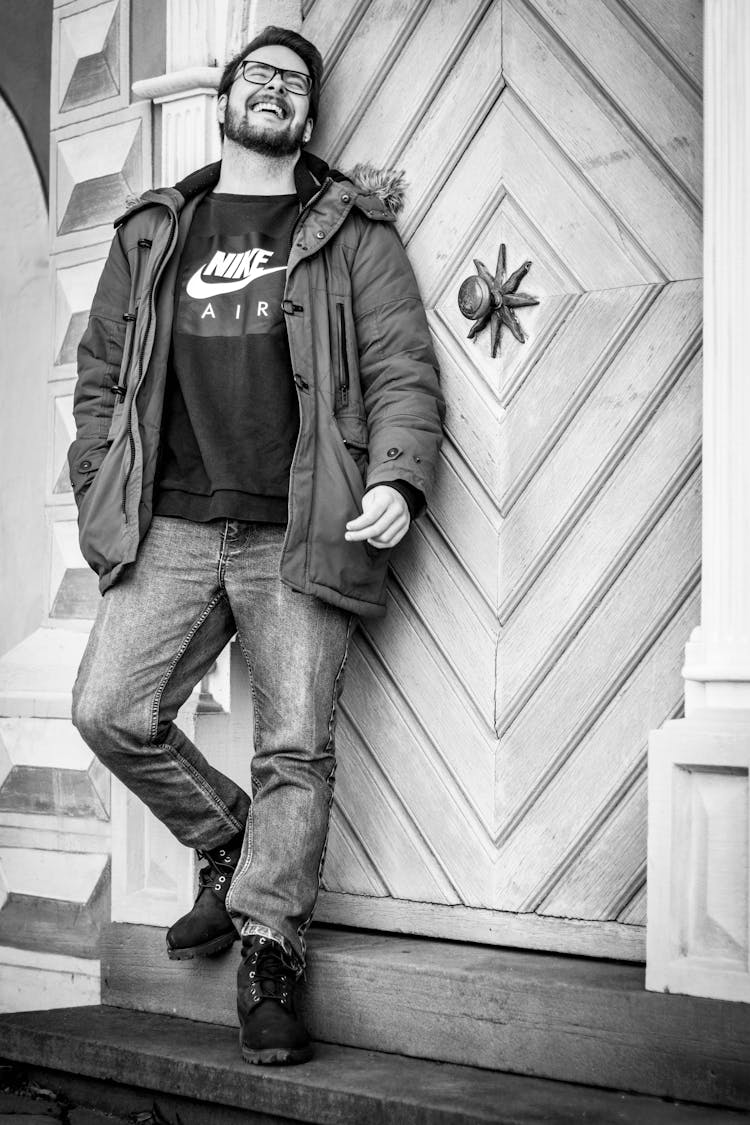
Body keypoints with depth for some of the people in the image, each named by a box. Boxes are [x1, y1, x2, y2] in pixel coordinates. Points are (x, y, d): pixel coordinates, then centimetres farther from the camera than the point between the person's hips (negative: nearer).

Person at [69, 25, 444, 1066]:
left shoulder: (352, 232, 10)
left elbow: (404, 372, 3)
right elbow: (99, 374, 21)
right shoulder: (151, 234, 17)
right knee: (110, 713, -8)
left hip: (301, 538, -2)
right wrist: (101, 491, 10)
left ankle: (268, 962, 10)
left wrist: (397, 479, -14)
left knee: (295, 751, -5)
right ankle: (227, 848, 18)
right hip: (172, 530, 3)